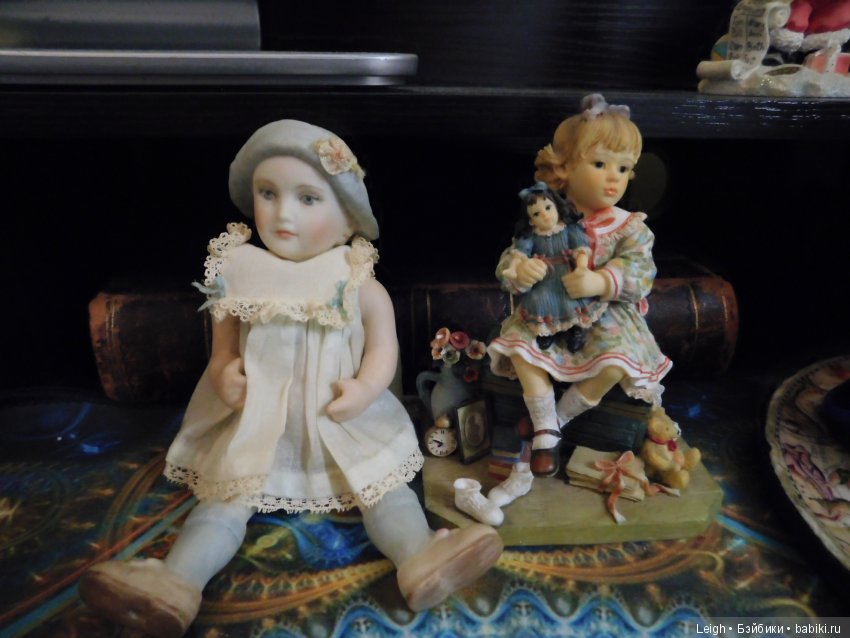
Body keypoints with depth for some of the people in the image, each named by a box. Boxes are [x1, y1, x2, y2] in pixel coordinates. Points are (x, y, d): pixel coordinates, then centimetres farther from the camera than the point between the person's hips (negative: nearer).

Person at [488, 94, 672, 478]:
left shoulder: (629, 227, -6)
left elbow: (640, 272, -19)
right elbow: (507, 261, -7)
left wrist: (601, 282, -38)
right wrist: (518, 271, -32)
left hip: (606, 317, -1)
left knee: (619, 360, -27)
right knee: (519, 343, -24)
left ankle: (560, 416, -3)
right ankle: (545, 429, -8)